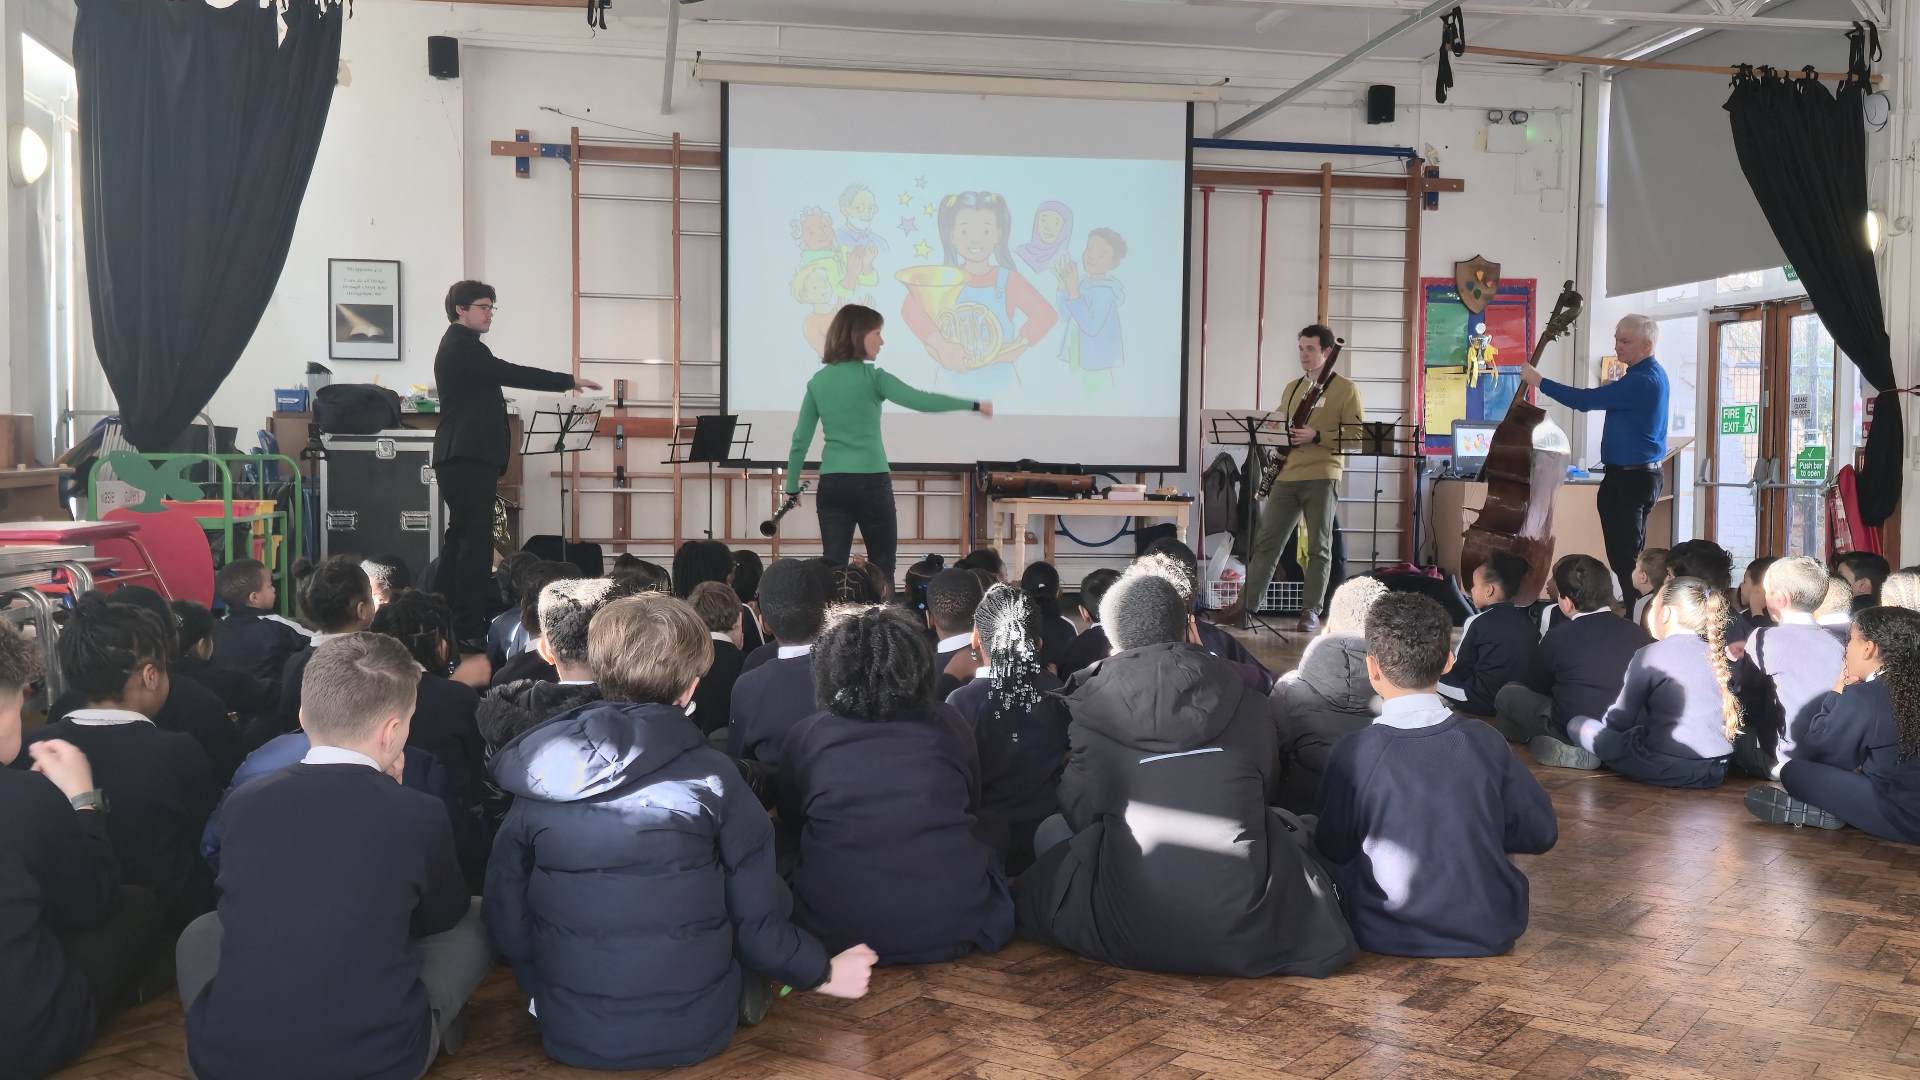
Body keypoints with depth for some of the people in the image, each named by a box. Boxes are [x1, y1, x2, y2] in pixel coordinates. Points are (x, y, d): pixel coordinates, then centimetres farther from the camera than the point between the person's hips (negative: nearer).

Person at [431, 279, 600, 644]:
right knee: (476, 539, -11)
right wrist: (569, 381, -15)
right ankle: (469, 627, -11)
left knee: (461, 535, 15)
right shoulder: (462, 346, -12)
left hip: (463, 456, 11)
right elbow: (510, 374, -19)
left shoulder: (459, 345, 21)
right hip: (469, 457, -11)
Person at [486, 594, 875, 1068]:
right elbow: (757, 921, -10)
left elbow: (506, 918, -1)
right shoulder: (711, 776, -14)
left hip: (570, 1035, 3)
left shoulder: (538, 778, -7)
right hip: (693, 1033, -2)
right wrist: (824, 973, 9)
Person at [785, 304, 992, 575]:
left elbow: (800, 441, 9)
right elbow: (922, 401, -14)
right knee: (881, 568, 8)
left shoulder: (817, 382, 7)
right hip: (870, 481, -4)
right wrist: (975, 405, -6)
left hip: (831, 483, 4)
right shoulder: (872, 377, -6)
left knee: (833, 567, 3)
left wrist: (792, 487, 18)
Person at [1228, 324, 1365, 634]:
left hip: (1321, 476, -5)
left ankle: (1311, 611, 4)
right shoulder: (1291, 388, 19)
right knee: (1266, 541, 2)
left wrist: (1316, 436, -16)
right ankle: (1246, 604, 5)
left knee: (1319, 547, -1)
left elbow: (1355, 435, -6)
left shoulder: (1345, 389, 0)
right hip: (1286, 475, 5)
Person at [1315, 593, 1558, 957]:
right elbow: (1542, 832, -1)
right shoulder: (1485, 743, -11)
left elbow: (1334, 849, -4)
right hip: (1488, 935, 2)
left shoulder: (1354, 753, -17)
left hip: (1387, 938, -1)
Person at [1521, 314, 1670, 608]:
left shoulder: (1640, 381, -21)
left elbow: (1585, 400, -23)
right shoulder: (1652, 373, 12)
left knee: (1624, 559, -7)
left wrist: (1539, 381, -17)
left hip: (1628, 480, -11)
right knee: (1630, 554, 17)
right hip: (1642, 475, 11)